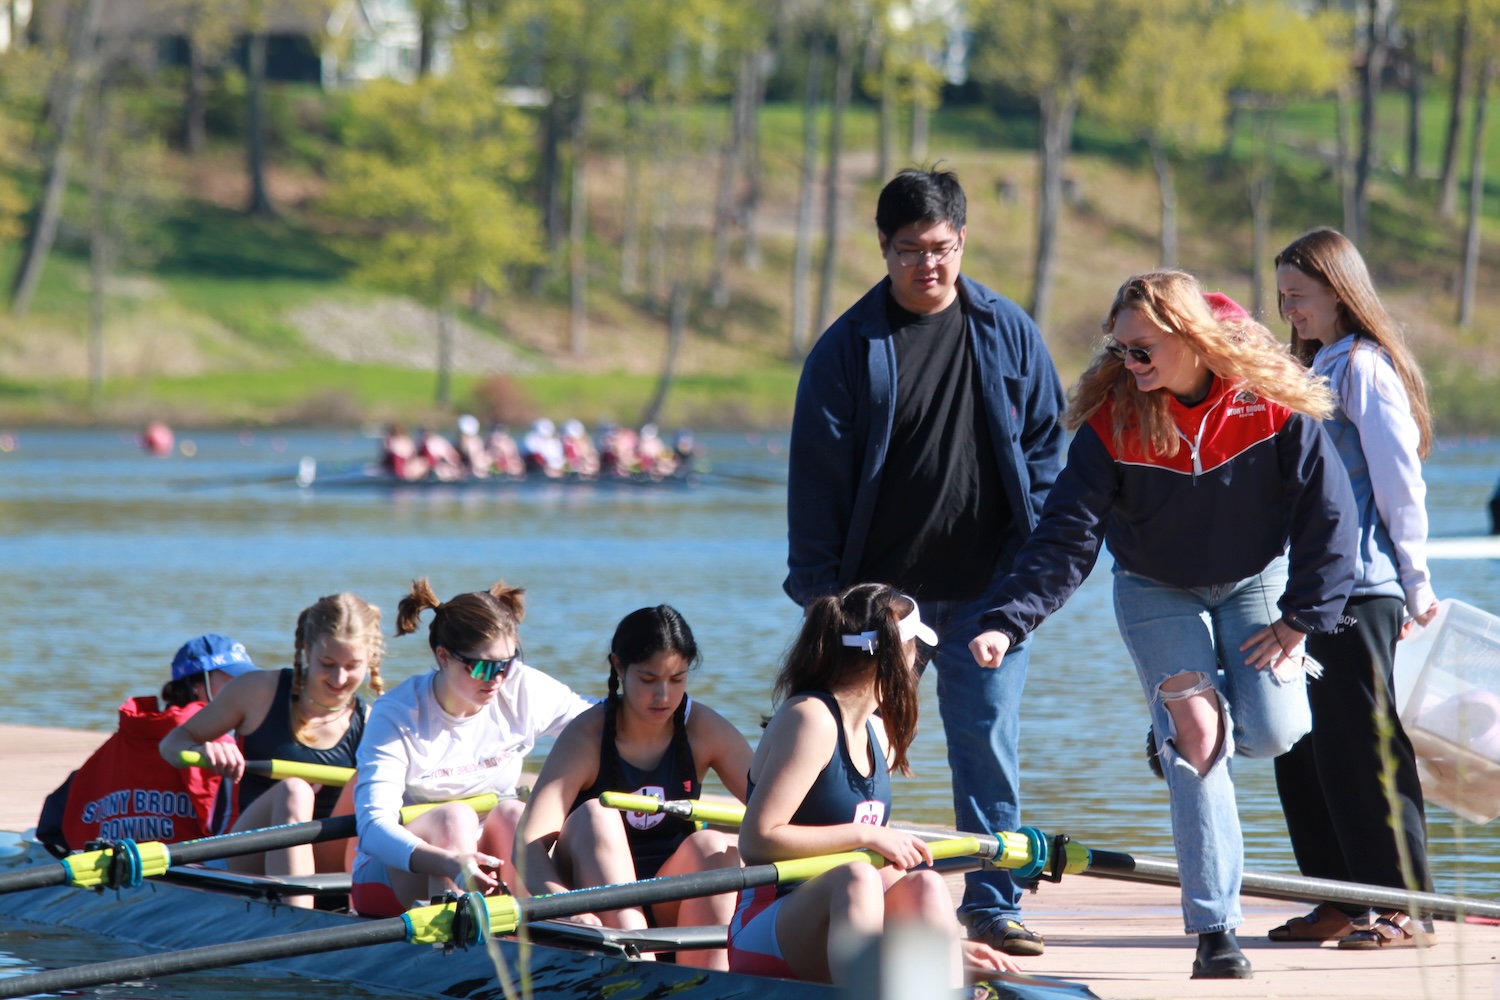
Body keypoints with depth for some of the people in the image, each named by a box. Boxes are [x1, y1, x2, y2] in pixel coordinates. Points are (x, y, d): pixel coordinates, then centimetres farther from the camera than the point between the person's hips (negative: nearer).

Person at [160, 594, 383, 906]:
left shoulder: (367, 725, 6)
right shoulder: (259, 692, 2)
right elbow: (172, 743, 7)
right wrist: (202, 751, -16)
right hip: (254, 863, -2)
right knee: (293, 790, -32)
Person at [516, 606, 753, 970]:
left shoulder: (702, 729, -5)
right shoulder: (587, 738, -15)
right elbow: (528, 845, -26)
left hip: (667, 907, 2)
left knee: (711, 844, -26)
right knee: (596, 816, -28)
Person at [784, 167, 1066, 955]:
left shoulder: (1007, 332, 4)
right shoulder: (848, 348, -2)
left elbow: (1045, 441, 11)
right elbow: (816, 475, -1)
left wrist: (1036, 546, 1)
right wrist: (818, 587, -4)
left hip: (987, 585, 1)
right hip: (880, 585, -1)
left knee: (988, 740, 0)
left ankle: (993, 903, 8)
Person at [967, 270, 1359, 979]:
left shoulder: (1273, 406, -24)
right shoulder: (1112, 422, -23)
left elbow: (1328, 513, -14)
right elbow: (1066, 535, -24)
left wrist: (1299, 620, -12)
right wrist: (1007, 621, -37)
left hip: (1254, 581, 1)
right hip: (1157, 594, -1)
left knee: (1272, 733, -13)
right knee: (1197, 741, -15)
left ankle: (1184, 730, 25)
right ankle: (1214, 929, -11)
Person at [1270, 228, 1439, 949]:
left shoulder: (1365, 367, -9)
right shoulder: (1317, 369, 19)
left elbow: (1399, 478, -12)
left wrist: (1415, 582, -12)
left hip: (1359, 585, -9)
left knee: (1363, 743, -8)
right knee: (1302, 746, 9)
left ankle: (1406, 908, -4)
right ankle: (1339, 902, 15)